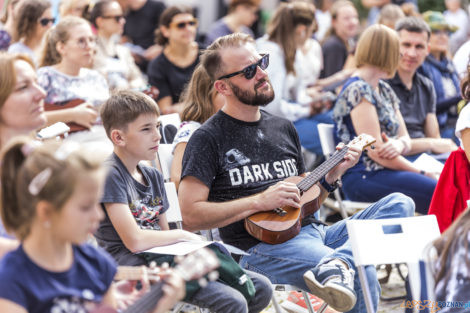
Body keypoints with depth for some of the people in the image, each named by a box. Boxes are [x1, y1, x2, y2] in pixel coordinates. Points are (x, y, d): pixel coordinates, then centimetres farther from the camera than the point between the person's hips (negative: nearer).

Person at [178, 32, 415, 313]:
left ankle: (338, 264, -34)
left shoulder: (283, 128, 20)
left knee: (400, 203, -15)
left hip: (311, 230, 8)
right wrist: (260, 201, -12)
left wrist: (332, 175, 7)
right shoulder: (209, 139, -1)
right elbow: (190, 216, -10)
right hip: (261, 246, -8)